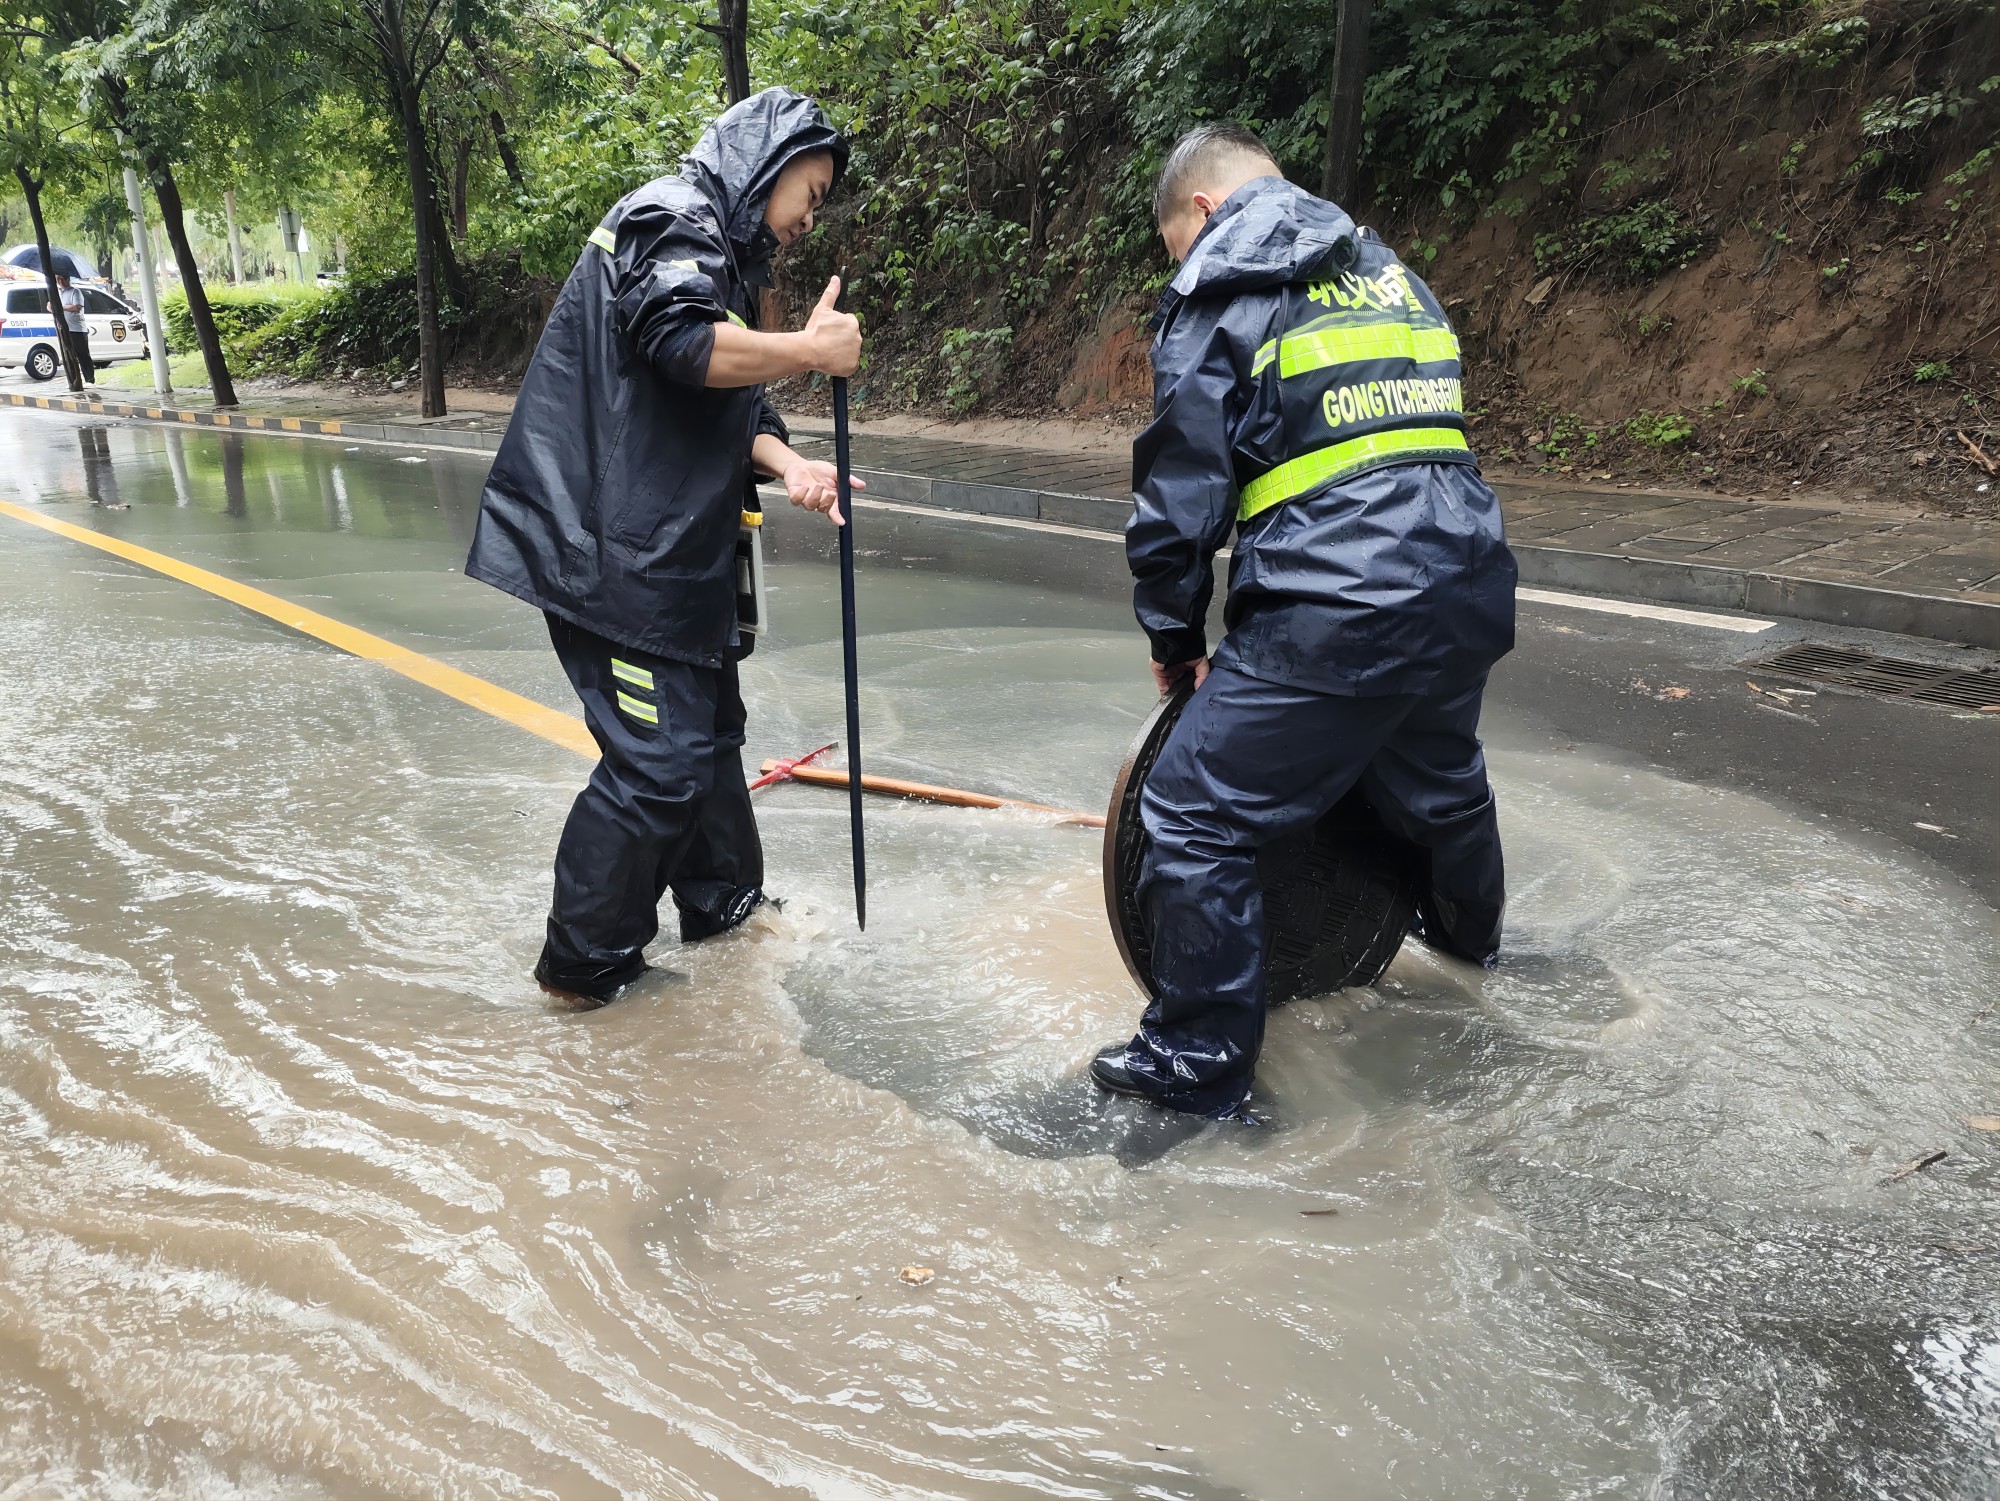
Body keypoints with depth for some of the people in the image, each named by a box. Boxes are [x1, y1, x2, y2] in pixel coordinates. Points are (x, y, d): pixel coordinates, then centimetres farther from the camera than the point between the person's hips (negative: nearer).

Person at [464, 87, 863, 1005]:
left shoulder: (725, 256, 22)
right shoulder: (675, 216, -8)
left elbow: (732, 407, 18)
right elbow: (681, 341, -27)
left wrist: (786, 465, -1)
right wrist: (812, 350, -17)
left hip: (670, 547, 11)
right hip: (614, 549, -11)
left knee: (707, 724, 19)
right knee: (659, 759, -6)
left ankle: (721, 899, 36)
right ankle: (585, 963, 9)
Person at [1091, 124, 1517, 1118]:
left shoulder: (1219, 288, 1)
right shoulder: (1385, 268, 24)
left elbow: (1180, 488, -5)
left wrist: (1175, 638, 7)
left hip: (1335, 611, -8)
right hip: (1467, 589, 9)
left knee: (1195, 816, 1)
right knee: (1441, 777, 33)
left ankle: (1198, 1058, 8)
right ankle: (1468, 931, 60)